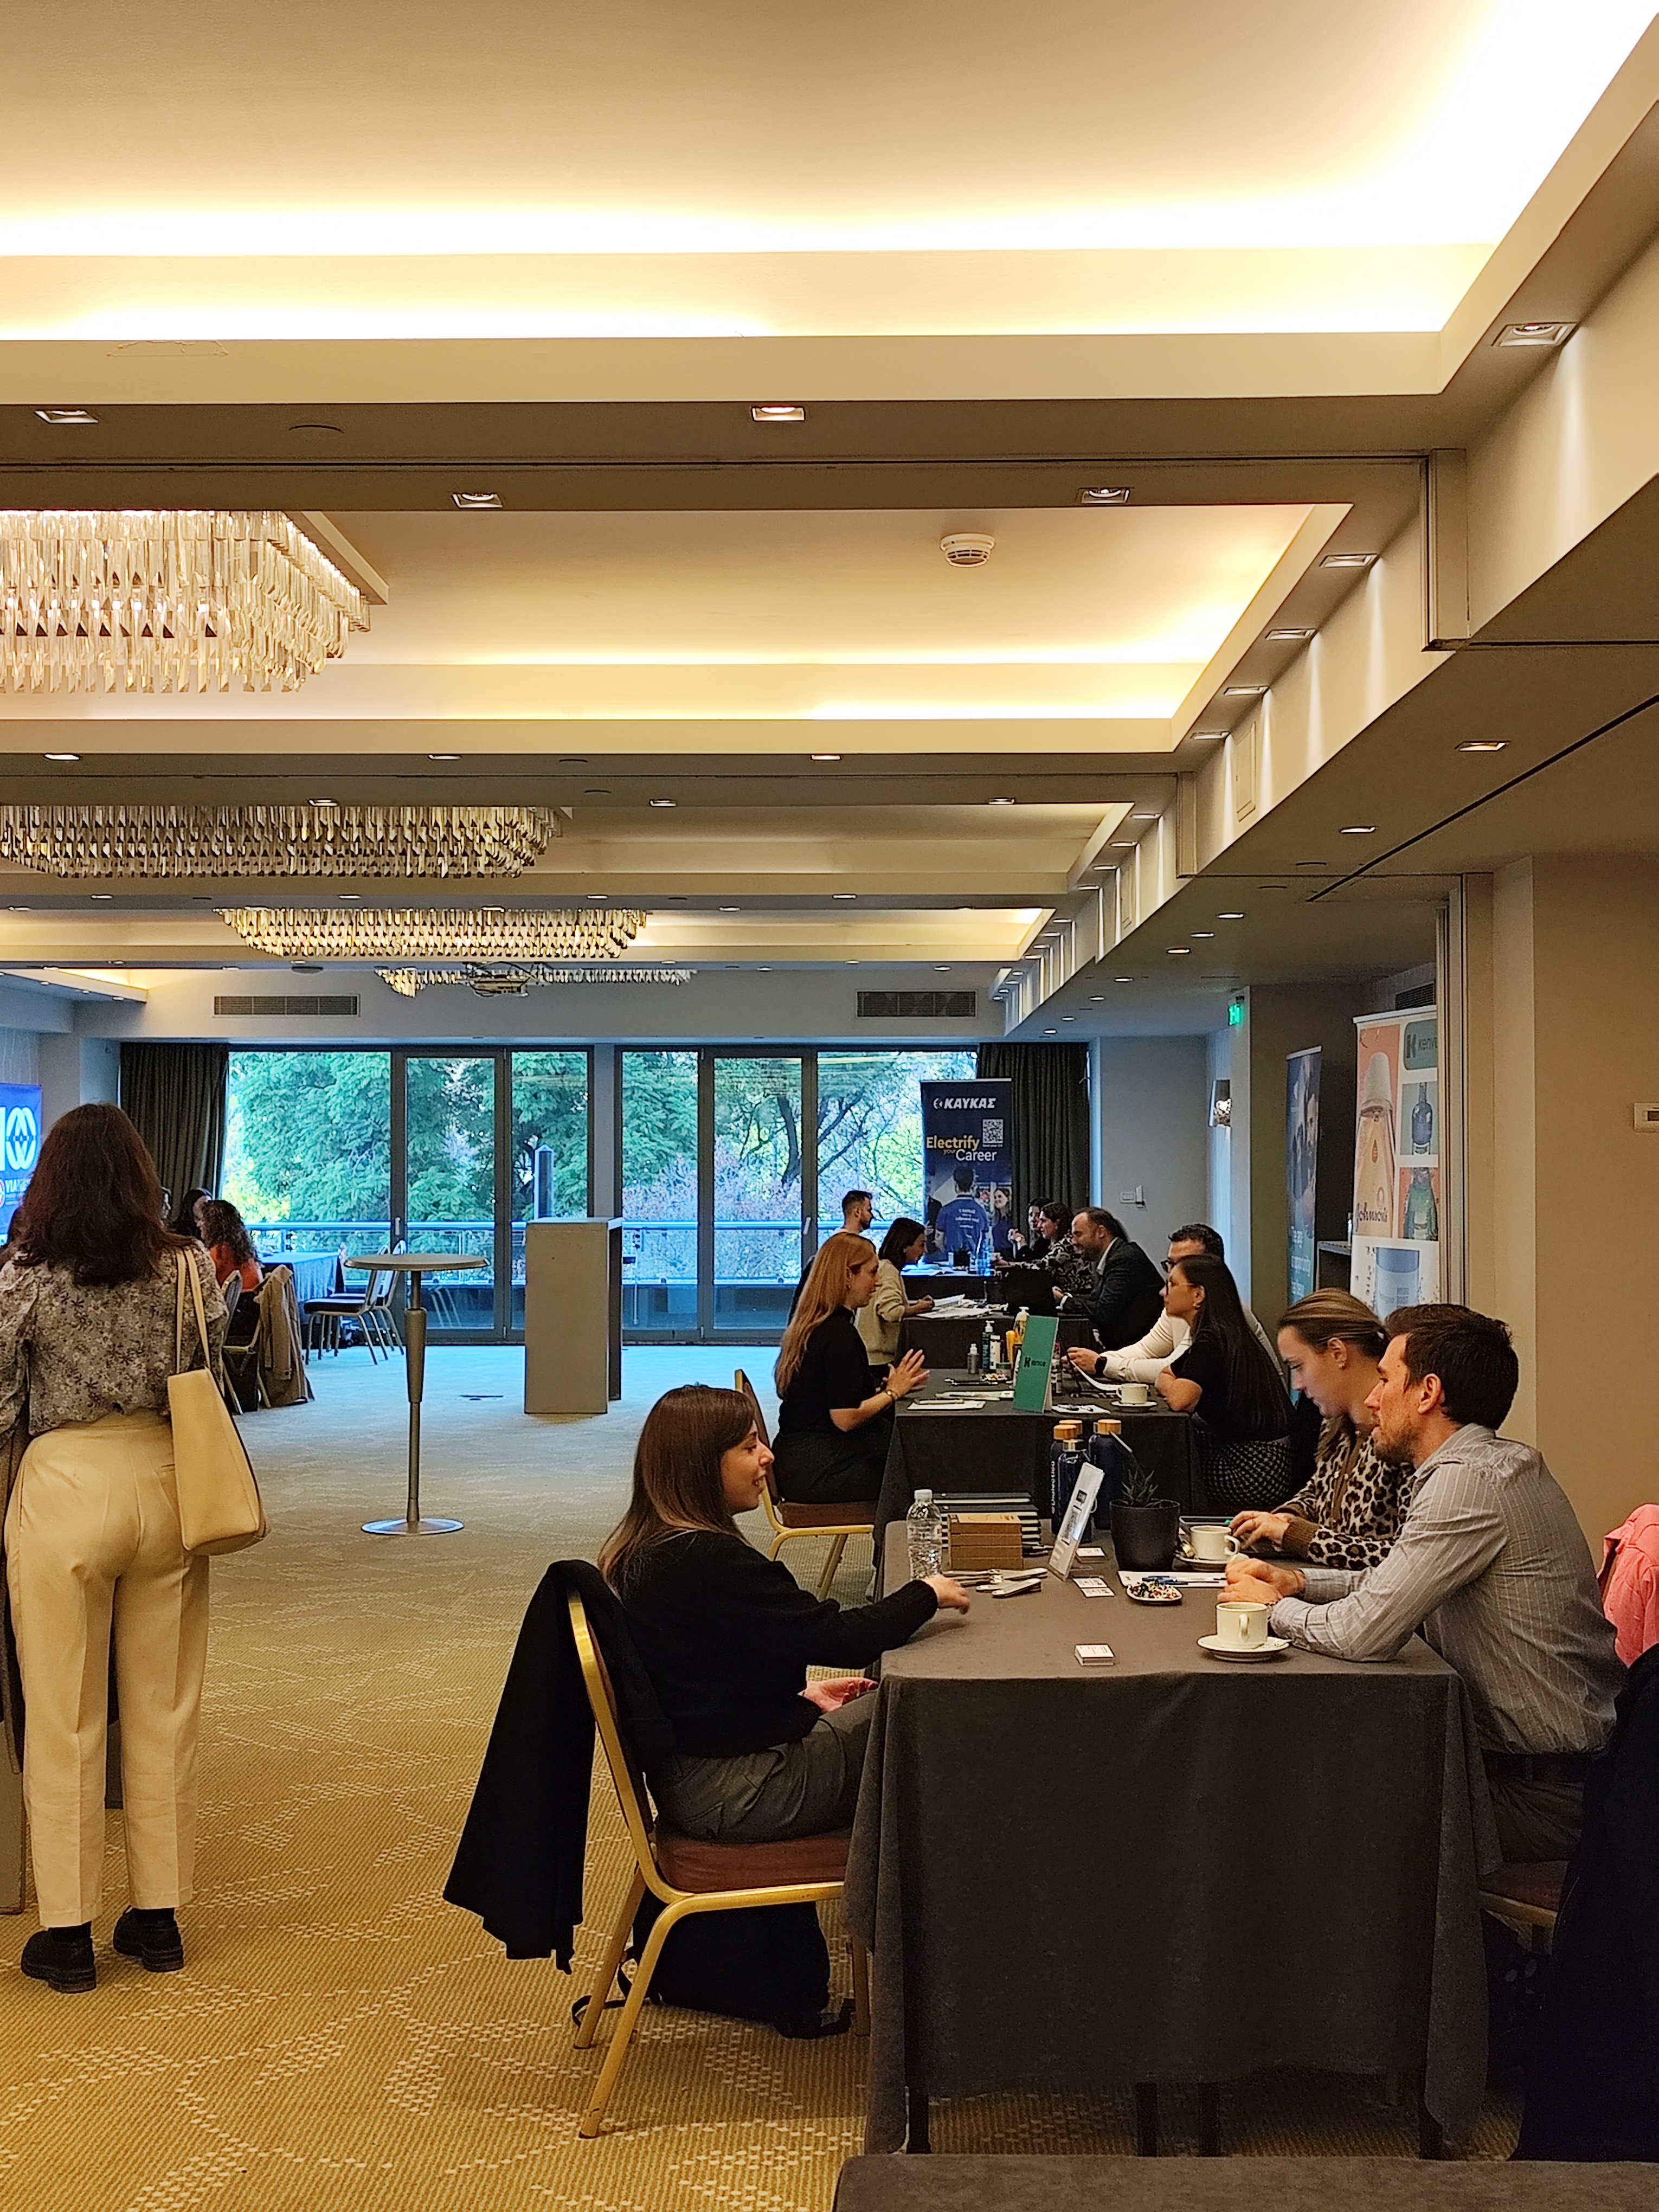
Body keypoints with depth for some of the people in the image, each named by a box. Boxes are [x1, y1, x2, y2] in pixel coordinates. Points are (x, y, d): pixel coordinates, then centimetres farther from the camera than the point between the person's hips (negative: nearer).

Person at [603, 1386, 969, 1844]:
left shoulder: (641, 1551, 4)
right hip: (733, 1796, -10)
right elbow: (836, 1636, -23)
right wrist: (927, 1594, -7)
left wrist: (800, 1691, 12)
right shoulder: (709, 1561, -26)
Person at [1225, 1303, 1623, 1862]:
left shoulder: (1468, 1482, -23)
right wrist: (1299, 1581, 5)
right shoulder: (1488, 1465, 9)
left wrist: (1275, 1607, -7)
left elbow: (1363, 1633, -26)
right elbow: (1394, 1586, 19)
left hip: (1542, 1792, -8)